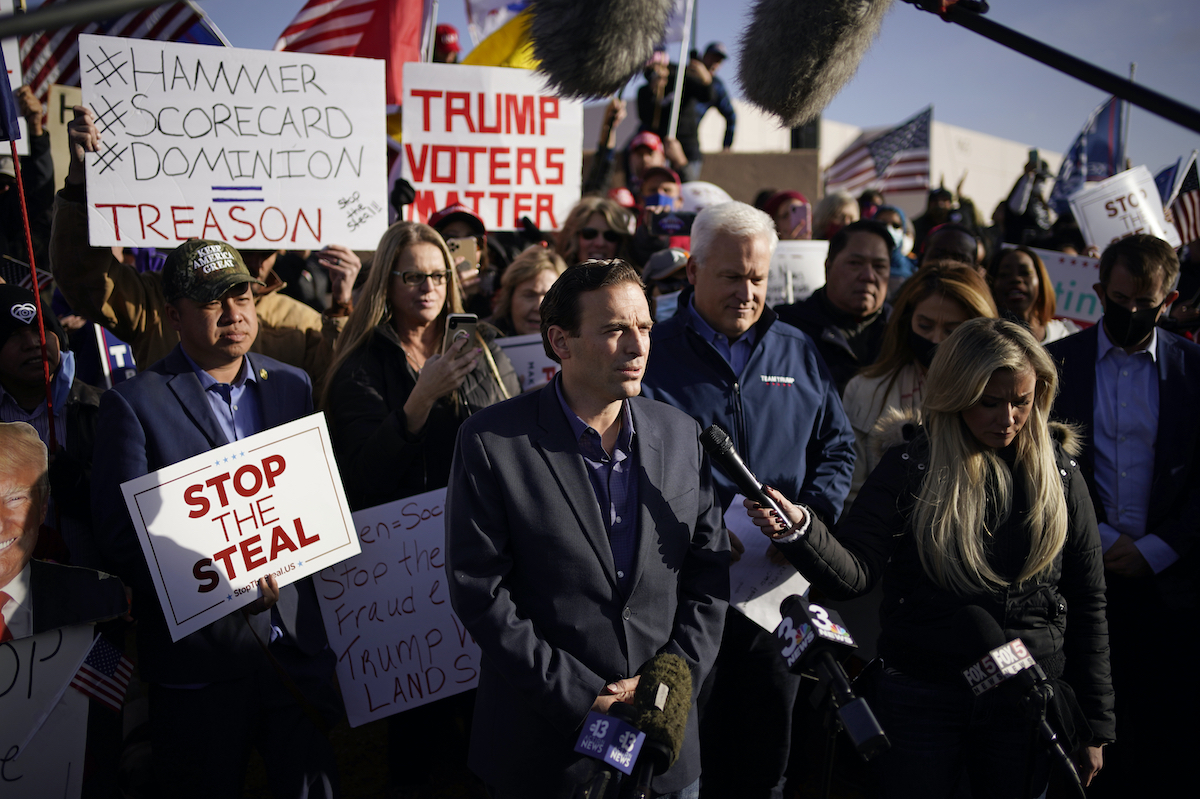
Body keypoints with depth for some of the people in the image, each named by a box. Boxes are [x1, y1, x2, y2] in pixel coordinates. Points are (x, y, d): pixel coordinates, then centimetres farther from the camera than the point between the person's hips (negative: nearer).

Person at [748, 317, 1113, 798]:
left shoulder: (1058, 472, 2)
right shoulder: (910, 468, -4)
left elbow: (1087, 605, 5)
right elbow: (853, 573, -15)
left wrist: (1095, 724, 5)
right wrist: (798, 529, -35)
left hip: (1028, 704, 2)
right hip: (921, 700, -1)